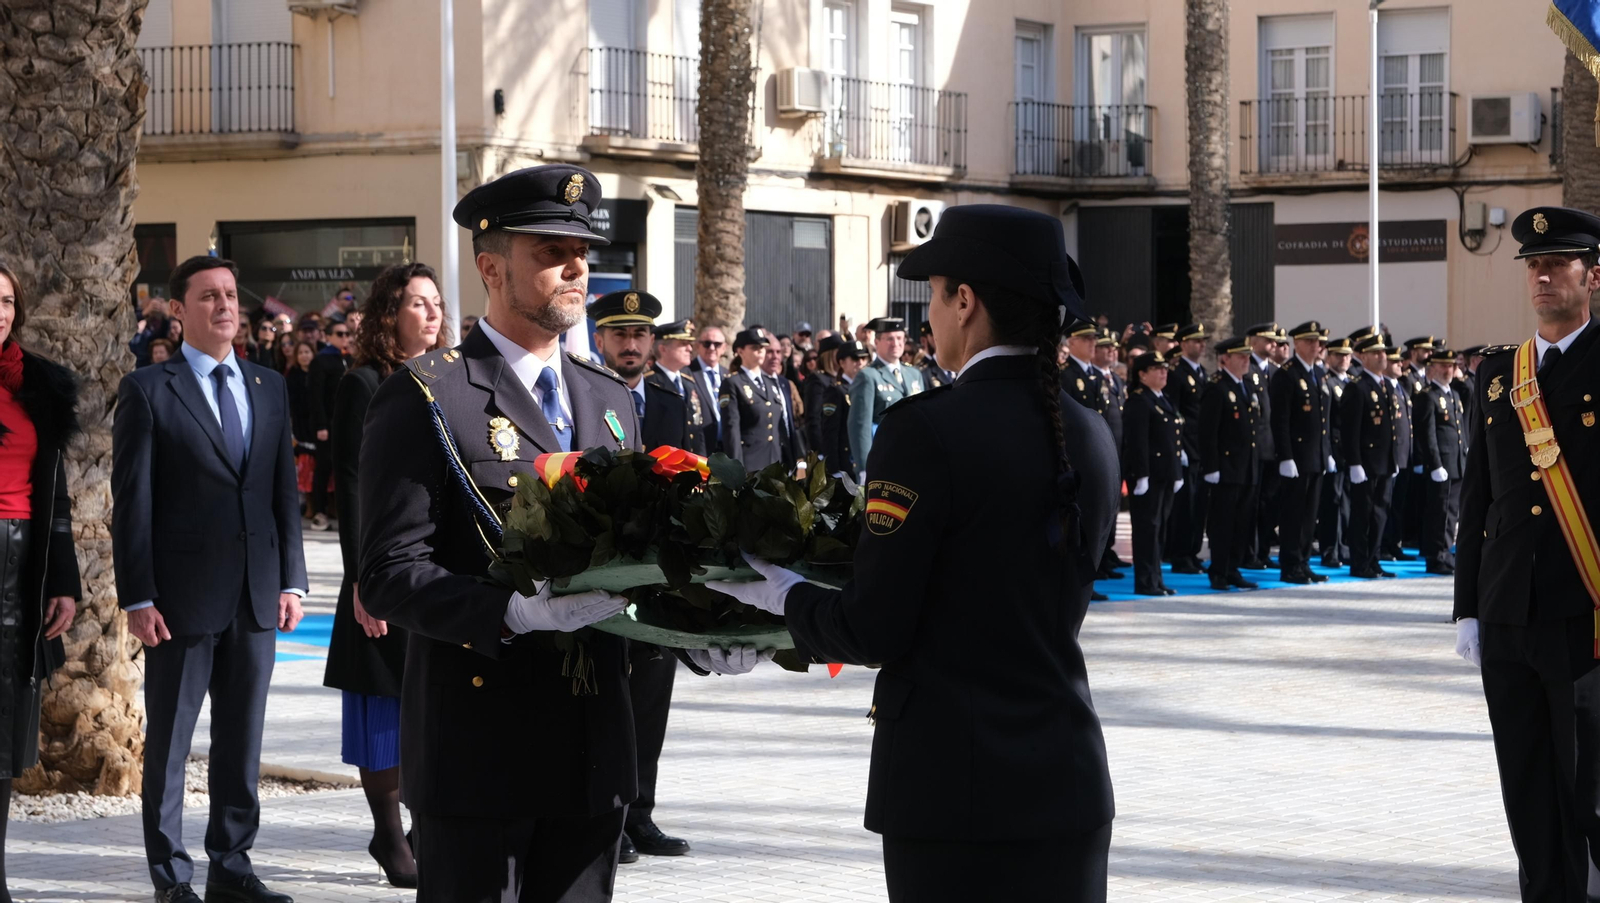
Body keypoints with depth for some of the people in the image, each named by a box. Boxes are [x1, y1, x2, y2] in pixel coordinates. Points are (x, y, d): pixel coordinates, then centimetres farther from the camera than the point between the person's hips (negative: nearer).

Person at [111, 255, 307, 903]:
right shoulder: (147, 391, -3)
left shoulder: (269, 388, 12)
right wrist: (137, 598, -11)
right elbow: (132, 502, -5)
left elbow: (285, 490, 13)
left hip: (256, 596, 5)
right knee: (168, 741, 3)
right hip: (183, 597, -4)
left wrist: (291, 580, 6)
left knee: (242, 741, 10)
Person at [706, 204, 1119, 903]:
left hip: (953, 792, -6)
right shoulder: (1089, 438, 6)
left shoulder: (927, 431, -14)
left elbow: (874, 633, -13)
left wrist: (778, 592, 6)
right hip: (1069, 789, 6)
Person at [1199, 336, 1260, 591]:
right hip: (1226, 470, -8)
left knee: (1241, 523, 9)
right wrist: (1211, 468, -19)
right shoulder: (1216, 390, -10)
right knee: (1223, 522, -3)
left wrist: (1257, 462, 17)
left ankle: (1233, 571, 15)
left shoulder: (1247, 389, 16)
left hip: (1248, 471, 8)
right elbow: (1207, 433, -14)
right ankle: (1218, 574, 2)